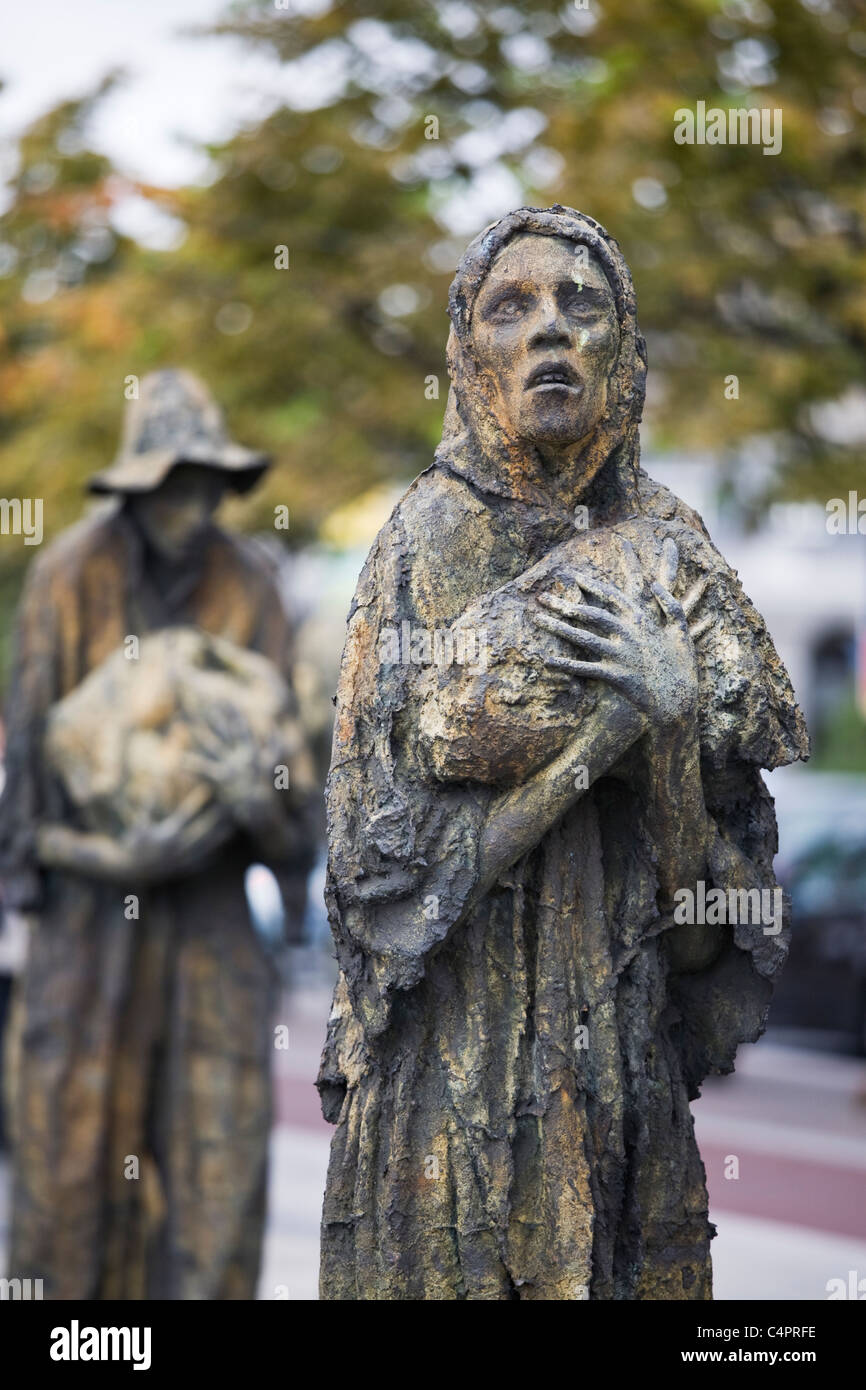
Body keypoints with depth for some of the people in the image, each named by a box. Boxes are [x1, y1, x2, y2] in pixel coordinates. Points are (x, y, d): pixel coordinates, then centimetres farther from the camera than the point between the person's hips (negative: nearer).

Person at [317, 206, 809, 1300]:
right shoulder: (435, 533, -2)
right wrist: (622, 708, -15)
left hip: (623, 1002, 3)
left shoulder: (660, 540, 7)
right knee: (462, 1250, 1)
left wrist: (677, 698, -14)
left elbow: (743, 774, 5)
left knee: (628, 1249, 6)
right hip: (471, 1000, -3)